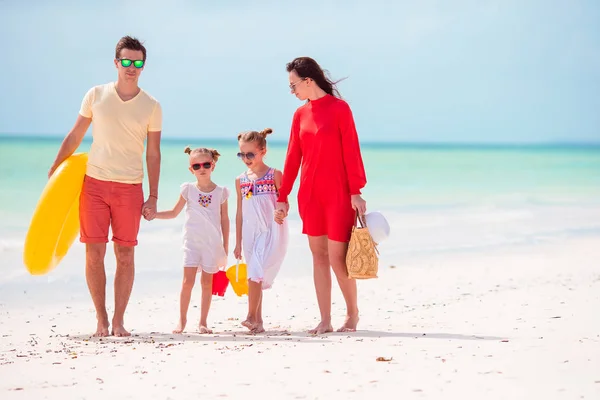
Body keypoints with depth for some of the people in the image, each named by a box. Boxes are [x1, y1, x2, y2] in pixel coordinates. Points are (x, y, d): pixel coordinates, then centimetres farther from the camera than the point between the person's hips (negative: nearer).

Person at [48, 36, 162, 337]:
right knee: (94, 254, -2)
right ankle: (101, 320, 8)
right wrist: (53, 172, 10)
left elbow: (153, 154, 5)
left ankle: (118, 320, 9)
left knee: (125, 256, 0)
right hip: (94, 183, 0)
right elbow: (74, 136, 11)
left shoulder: (151, 107, 2)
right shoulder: (96, 95, 4)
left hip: (129, 188, 0)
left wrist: (153, 197, 1)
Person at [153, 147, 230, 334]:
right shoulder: (188, 189, 2)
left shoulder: (220, 192, 2)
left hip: (213, 243, 0)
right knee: (188, 281, -7)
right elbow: (174, 213, 11)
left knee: (207, 282, 5)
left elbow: (224, 220, 8)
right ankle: (182, 319, 4)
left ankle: (203, 321, 11)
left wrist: (225, 246, 6)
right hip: (192, 241, 0)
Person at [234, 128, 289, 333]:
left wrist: (280, 213, -25)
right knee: (254, 276, 6)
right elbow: (240, 212, 14)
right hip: (250, 233, 5)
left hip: (270, 231, -5)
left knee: (256, 273, -17)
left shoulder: (274, 175, -2)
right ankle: (258, 322, 11)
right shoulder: (241, 180, 11)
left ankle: (251, 317, -14)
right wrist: (238, 243, 13)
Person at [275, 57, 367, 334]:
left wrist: (356, 192, -13)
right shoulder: (300, 114, 9)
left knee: (337, 258, -5)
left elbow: (351, 151, -9)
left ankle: (352, 313, 16)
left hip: (338, 194, -5)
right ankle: (325, 321, 10)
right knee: (318, 255, 6)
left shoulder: (339, 108, -6)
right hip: (310, 194, 6)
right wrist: (283, 196, 12)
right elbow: (293, 157, 12)